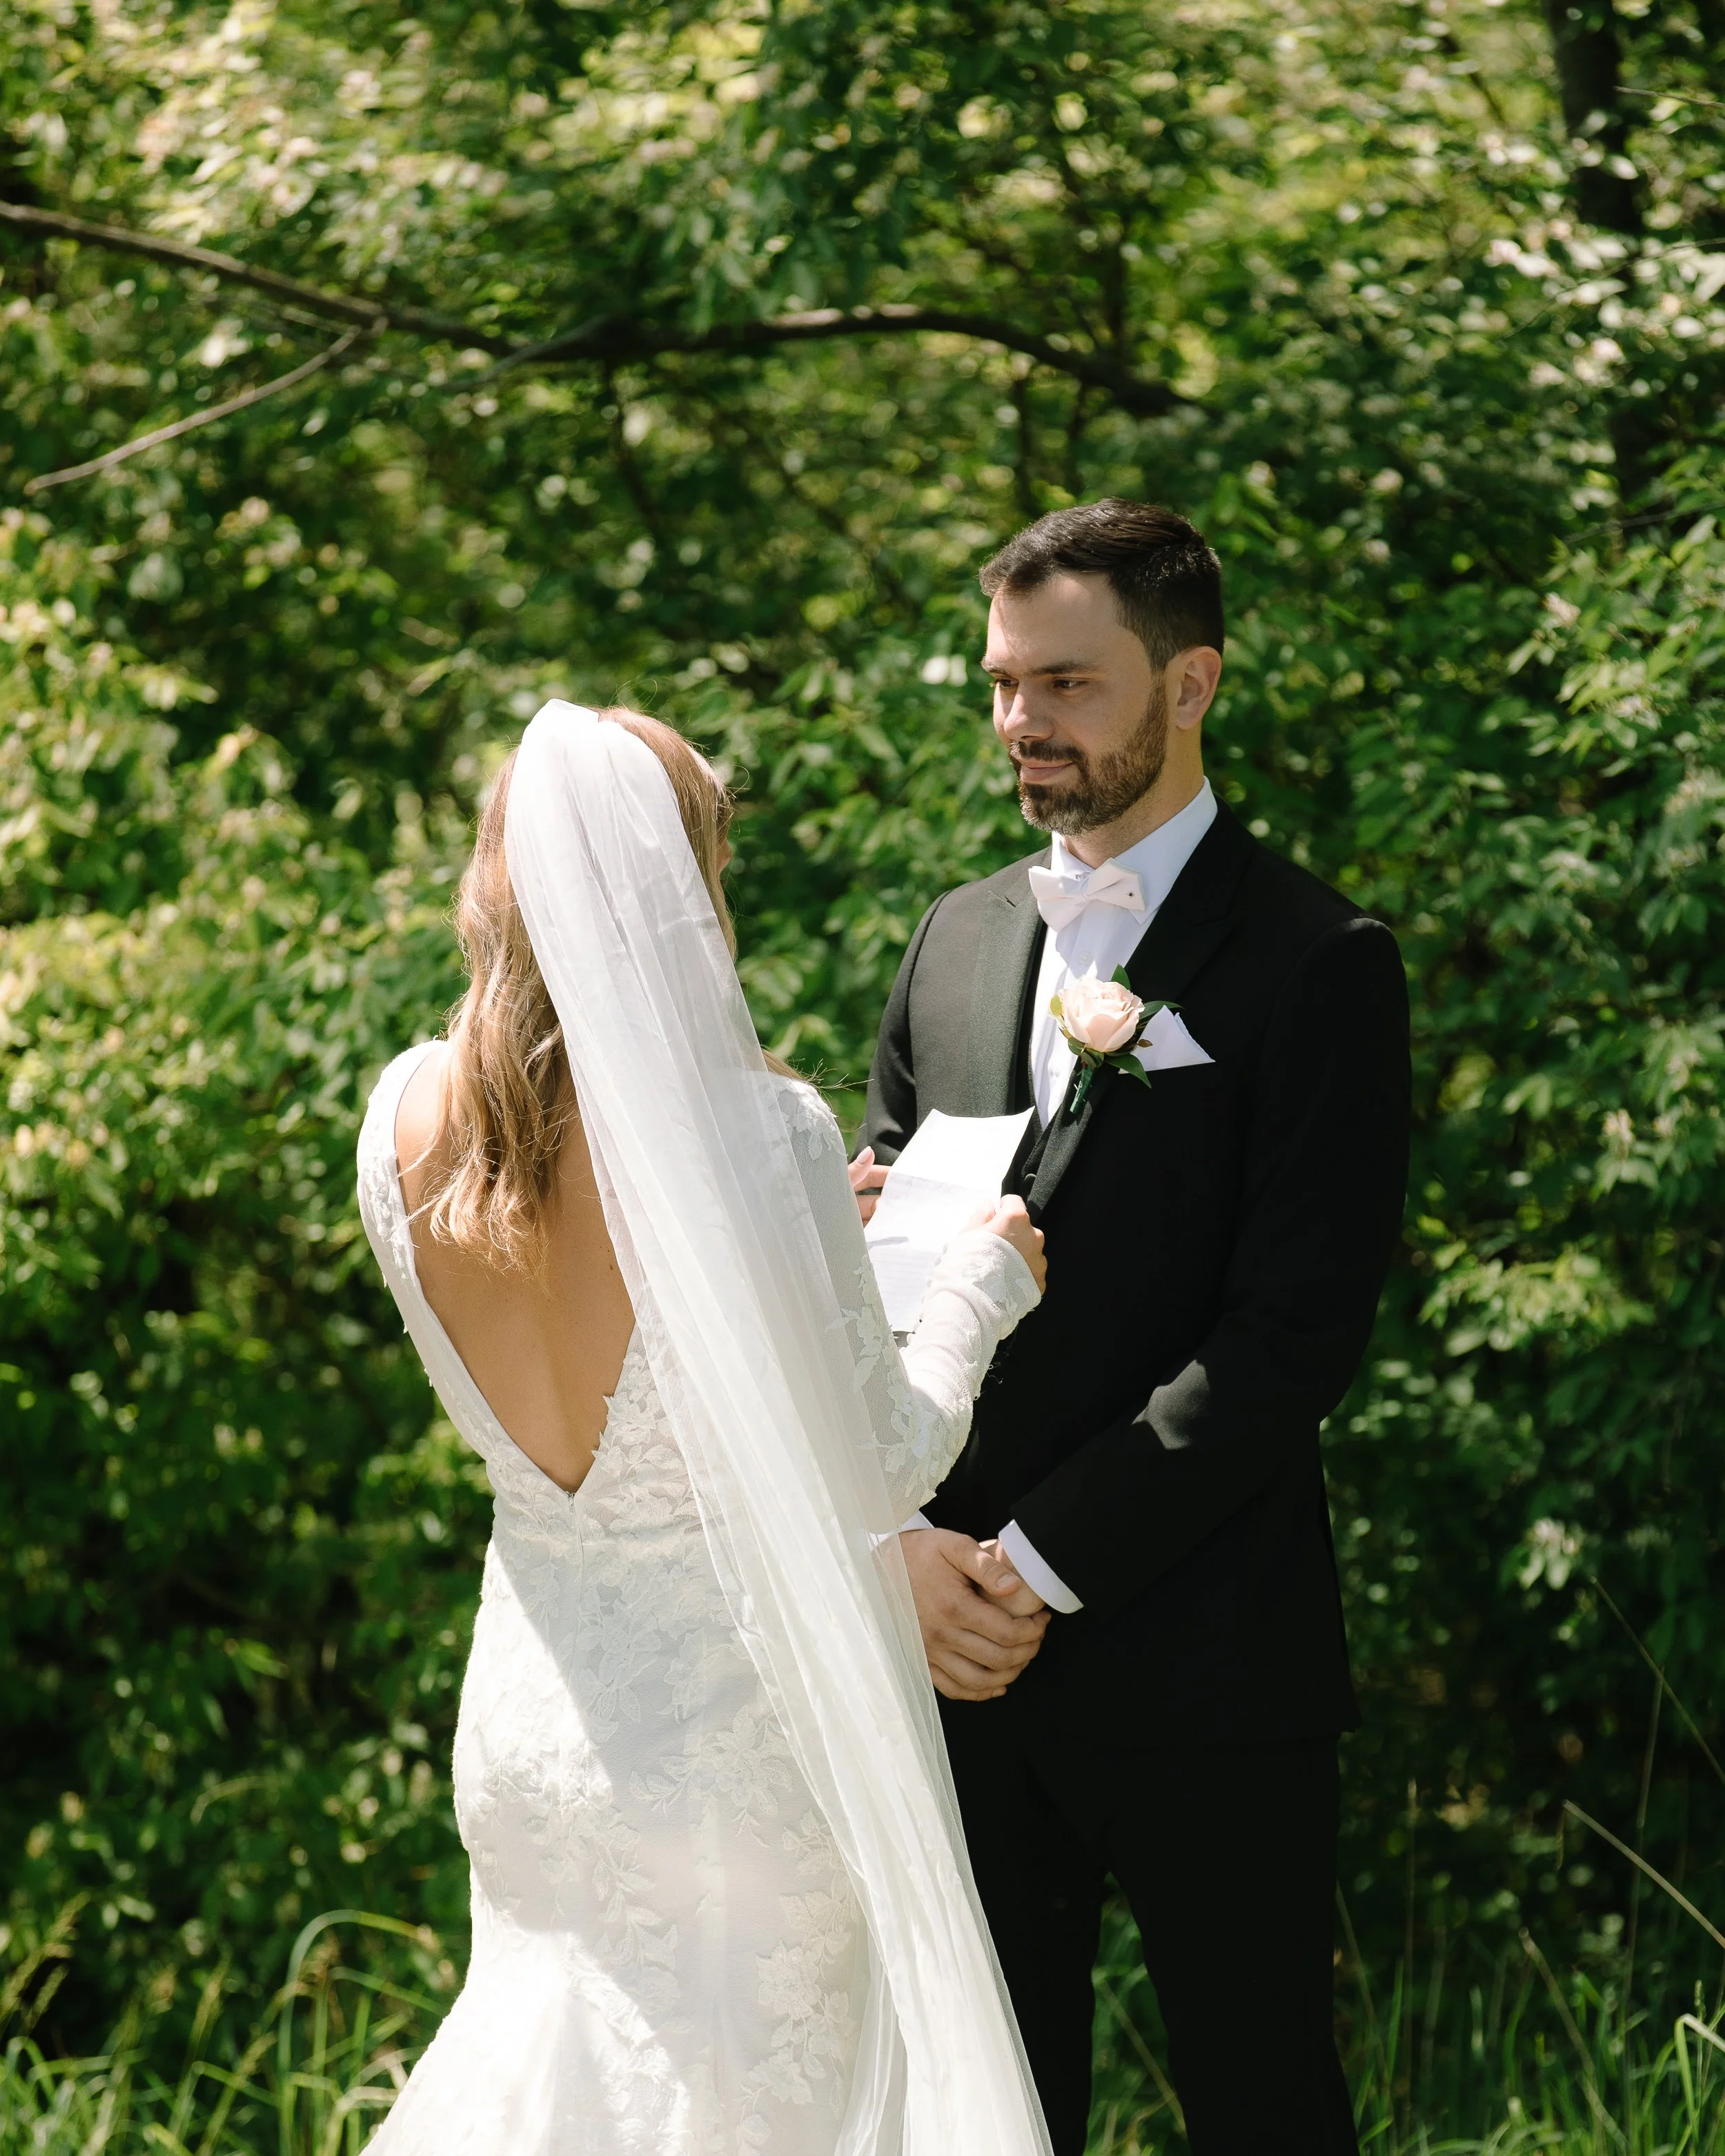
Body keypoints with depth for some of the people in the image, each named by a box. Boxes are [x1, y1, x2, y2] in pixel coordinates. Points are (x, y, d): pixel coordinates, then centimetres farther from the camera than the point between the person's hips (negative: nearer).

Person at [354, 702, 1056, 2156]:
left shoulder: (411, 1122, -4)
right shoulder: (756, 1129, -21)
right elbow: (874, 1479, -16)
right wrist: (978, 1290, 2)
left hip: (523, 1740, 6)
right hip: (740, 1749, -5)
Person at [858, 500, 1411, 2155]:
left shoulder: (1313, 964, -6)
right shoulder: (960, 937, 13)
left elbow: (1291, 1336, -14)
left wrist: (1037, 1564, -16)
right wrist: (904, 1545, -5)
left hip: (1196, 1661, -5)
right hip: (957, 1645, 5)